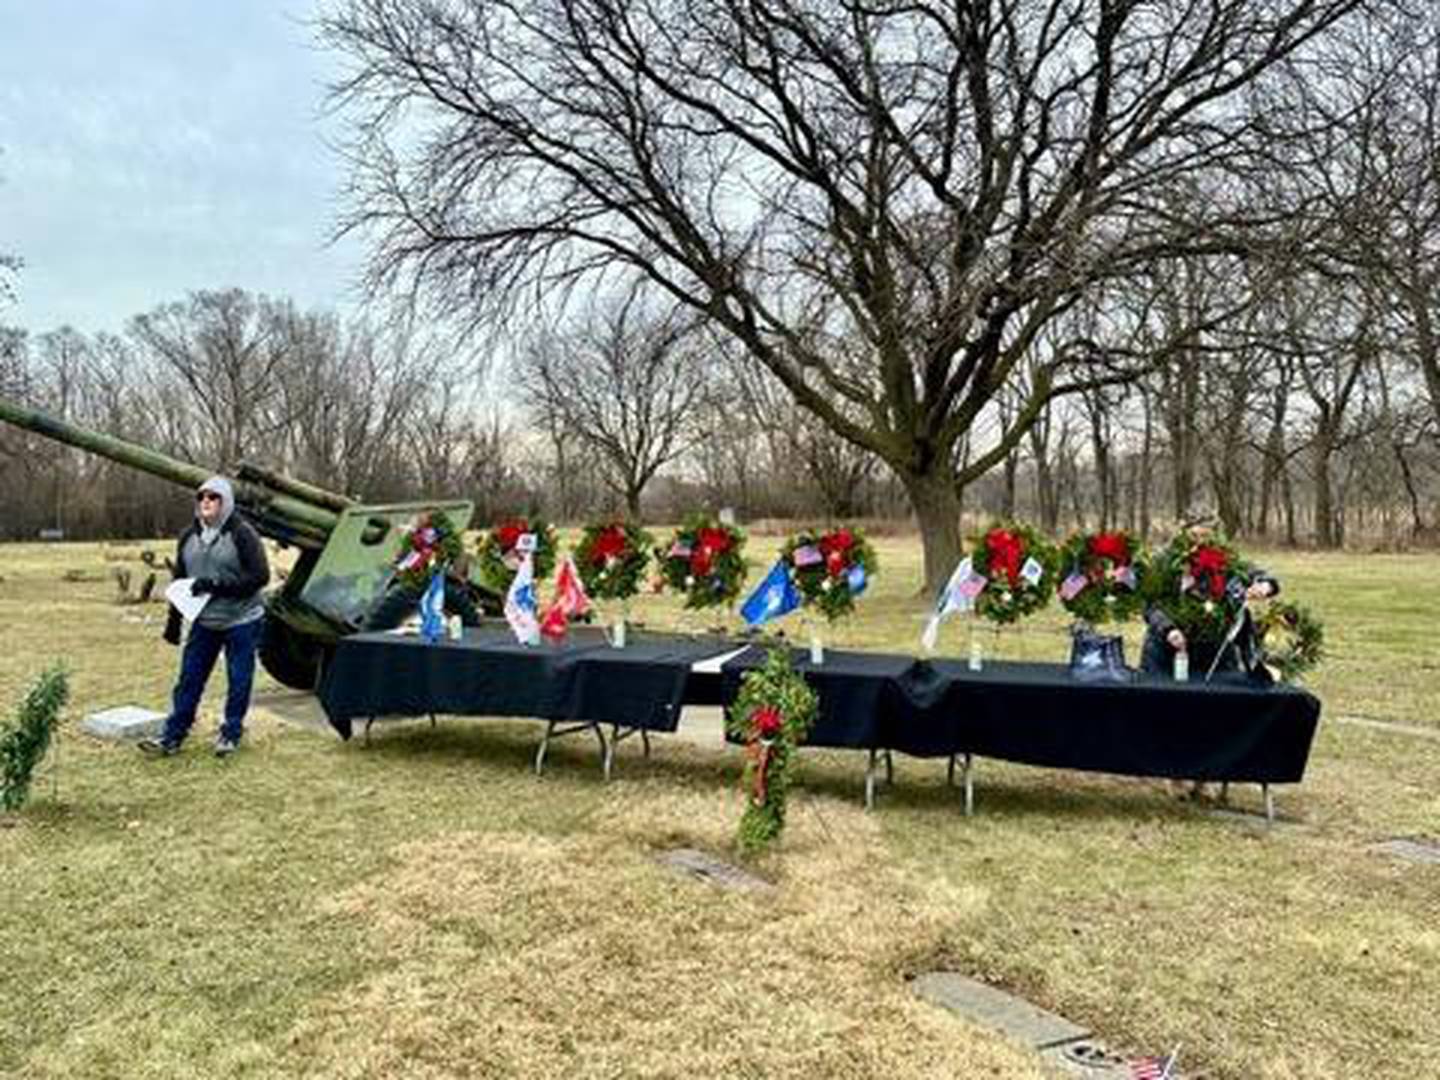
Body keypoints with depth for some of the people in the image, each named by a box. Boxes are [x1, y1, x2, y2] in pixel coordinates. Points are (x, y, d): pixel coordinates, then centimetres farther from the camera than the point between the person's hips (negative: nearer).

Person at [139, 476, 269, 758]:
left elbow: (260, 576, -17)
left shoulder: (242, 533, -13)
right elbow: (180, 581, 14)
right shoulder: (188, 536, 6)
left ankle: (231, 734, 20)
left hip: (241, 622, -5)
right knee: (189, 679, 7)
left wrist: (217, 584, -23)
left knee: (238, 682, 5)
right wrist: (173, 621, 13)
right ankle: (172, 737, 15)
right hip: (204, 623, 5)